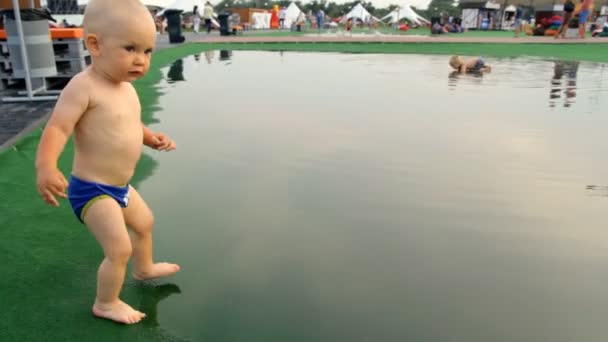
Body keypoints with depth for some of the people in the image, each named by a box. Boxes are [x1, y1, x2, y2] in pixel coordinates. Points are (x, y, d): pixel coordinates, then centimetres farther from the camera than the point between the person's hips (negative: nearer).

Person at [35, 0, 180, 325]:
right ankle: (105, 304, 18)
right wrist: (45, 166, -47)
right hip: (92, 189, -10)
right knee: (120, 249, -8)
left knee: (144, 223, 27)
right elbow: (57, 127, -32)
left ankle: (144, 269, 55)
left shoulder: (126, 87, 4)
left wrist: (151, 138, 4)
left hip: (119, 186, 10)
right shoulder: (84, 86, -24)